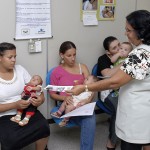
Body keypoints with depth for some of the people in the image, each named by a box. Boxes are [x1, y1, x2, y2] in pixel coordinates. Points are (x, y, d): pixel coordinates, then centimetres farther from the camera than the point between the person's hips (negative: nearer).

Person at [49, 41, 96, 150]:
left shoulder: (82, 67, 14)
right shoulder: (56, 72, 7)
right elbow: (52, 94, 10)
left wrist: (88, 99, -17)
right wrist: (64, 97, -12)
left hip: (82, 103, 2)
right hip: (66, 105, -2)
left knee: (90, 119, -33)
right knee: (89, 120, -32)